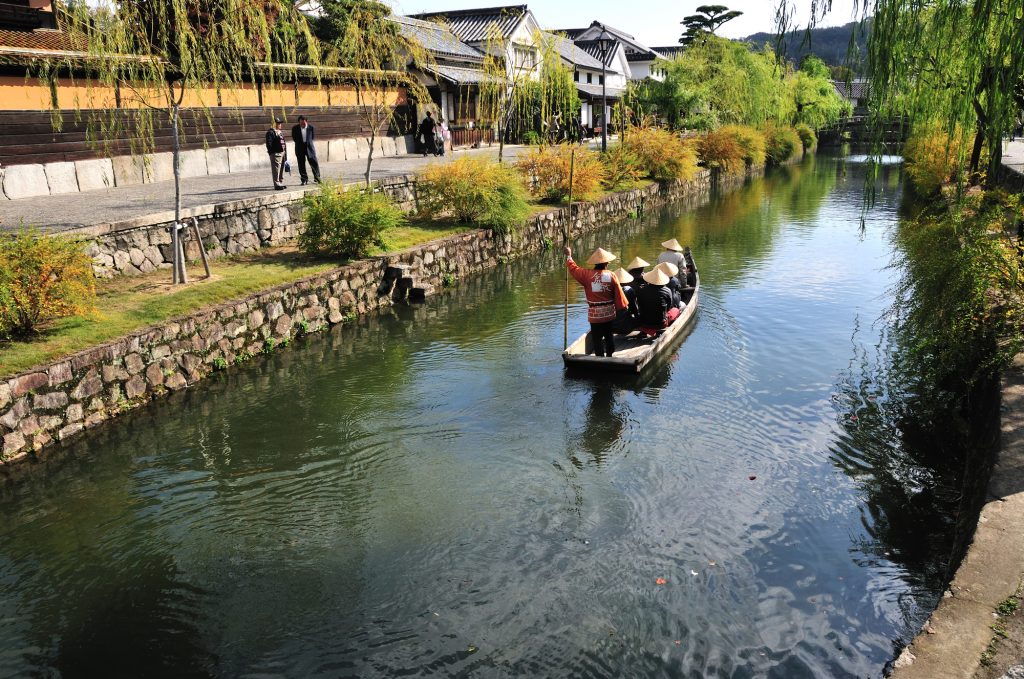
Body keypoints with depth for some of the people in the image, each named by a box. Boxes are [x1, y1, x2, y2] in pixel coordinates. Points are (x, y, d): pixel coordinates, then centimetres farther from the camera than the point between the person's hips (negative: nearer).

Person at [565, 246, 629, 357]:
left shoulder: (587, 275, -9)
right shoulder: (611, 276, -7)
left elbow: (574, 269, 4)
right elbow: (618, 294, -4)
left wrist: (569, 256, 18)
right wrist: (622, 307, 7)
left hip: (595, 314, -2)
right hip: (609, 312, 2)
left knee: (597, 339, 4)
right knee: (609, 336, 17)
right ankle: (610, 356, 26)